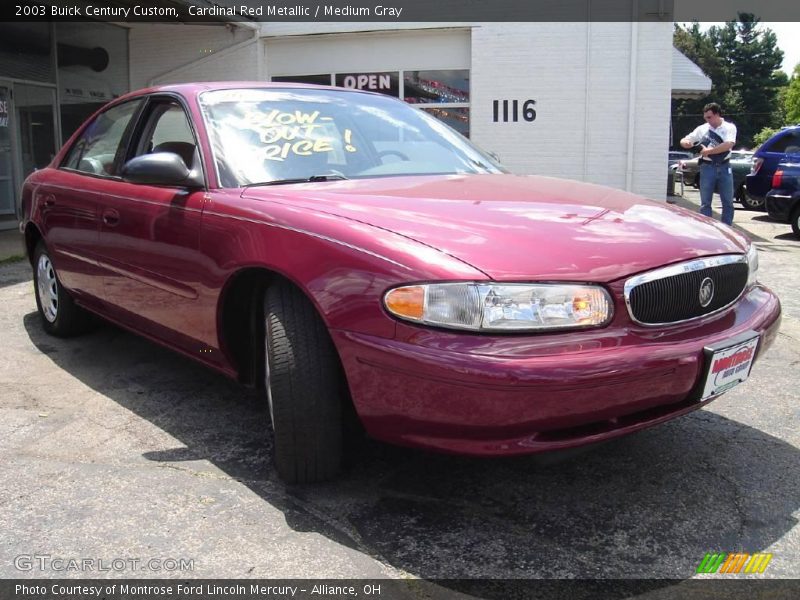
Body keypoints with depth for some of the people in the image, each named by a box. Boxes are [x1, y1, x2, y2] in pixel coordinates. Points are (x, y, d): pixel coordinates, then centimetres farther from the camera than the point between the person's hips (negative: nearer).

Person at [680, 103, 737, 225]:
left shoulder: (729, 127, 0)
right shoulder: (702, 129, 6)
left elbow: (729, 144, -16)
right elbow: (684, 141, 10)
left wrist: (709, 151, -18)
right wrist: (686, 143, -14)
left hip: (724, 167, -1)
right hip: (707, 167, 1)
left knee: (728, 202, 4)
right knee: (705, 203, 0)